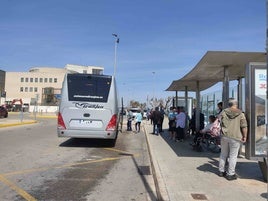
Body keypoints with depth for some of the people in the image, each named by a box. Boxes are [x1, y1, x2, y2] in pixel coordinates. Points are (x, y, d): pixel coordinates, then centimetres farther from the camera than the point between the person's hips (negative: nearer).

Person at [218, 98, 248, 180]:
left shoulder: (223, 112, 4)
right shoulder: (240, 114, -3)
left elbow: (219, 123, -1)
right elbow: (244, 127, -6)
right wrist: (245, 137, 2)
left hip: (224, 136, 3)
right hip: (235, 137, -3)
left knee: (223, 154, 15)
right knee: (233, 156, 5)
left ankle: (221, 171, 25)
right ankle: (230, 174, 10)